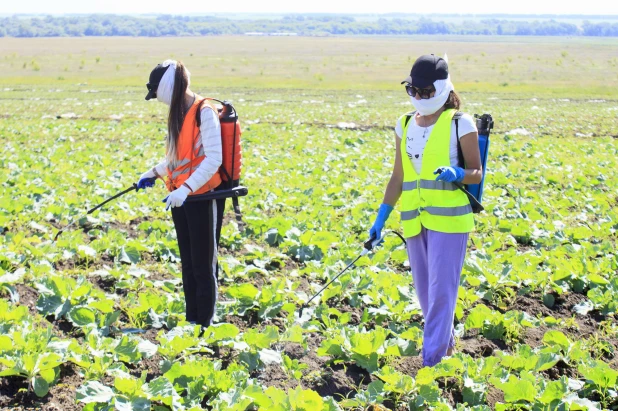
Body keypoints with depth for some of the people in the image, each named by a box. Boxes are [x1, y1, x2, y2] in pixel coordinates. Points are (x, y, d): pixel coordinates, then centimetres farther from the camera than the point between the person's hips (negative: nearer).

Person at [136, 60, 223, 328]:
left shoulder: (204, 112, -16)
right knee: (187, 263, 13)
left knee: (203, 266, -2)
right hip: (181, 198, 9)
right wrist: (154, 173, 18)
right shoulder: (178, 113, 11)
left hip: (202, 197, -9)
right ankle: (191, 321, 21)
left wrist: (186, 189, -29)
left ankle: (205, 325, 5)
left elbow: (213, 159, -22)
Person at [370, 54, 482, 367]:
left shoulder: (460, 124, -4)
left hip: (449, 218, -6)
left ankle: (432, 359, -4)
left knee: (441, 290, -7)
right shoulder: (405, 125, 11)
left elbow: (476, 174, 0)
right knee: (425, 291, 12)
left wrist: (457, 174, -23)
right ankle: (446, 343, 30)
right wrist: (381, 218, 13)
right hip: (415, 220, 6)